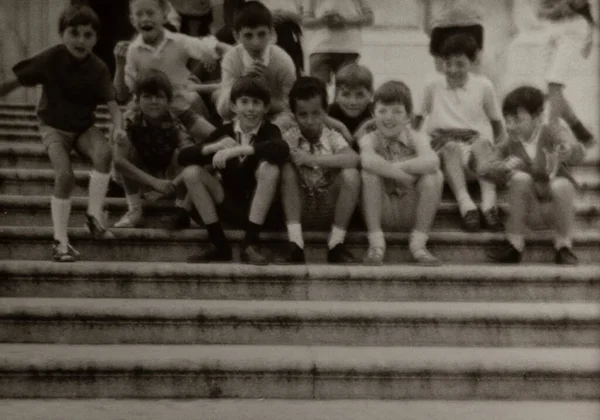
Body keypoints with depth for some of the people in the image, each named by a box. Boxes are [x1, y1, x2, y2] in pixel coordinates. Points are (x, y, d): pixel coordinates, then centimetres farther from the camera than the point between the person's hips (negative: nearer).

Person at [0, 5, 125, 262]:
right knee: (65, 175, -22)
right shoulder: (51, 58, -18)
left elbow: (111, 102, -17)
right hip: (54, 127, -2)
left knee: (104, 153, -29)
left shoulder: (98, 68, -12)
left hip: (84, 126, 2)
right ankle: (60, 241, -9)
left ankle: (95, 215, -14)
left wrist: (118, 126, -36)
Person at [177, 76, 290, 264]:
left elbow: (283, 149, -35)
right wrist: (217, 146, -21)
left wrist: (235, 150, -36)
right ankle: (219, 245, -10)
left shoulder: (269, 130, -8)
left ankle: (250, 244, -23)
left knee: (269, 167, -29)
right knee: (191, 172, -14)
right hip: (231, 208, 3)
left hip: (259, 208, -3)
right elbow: (183, 157, -6)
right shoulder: (225, 131, 1)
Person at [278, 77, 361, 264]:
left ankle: (336, 244, -20)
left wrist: (313, 159, -27)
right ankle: (295, 244, -30)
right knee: (287, 169, -22)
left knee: (351, 174, -23)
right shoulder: (288, 138, 1)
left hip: (329, 209, 0)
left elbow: (354, 159, -22)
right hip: (299, 209, 1)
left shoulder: (332, 137, -2)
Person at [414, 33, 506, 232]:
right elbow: (416, 119, 18)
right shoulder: (433, 86, 13)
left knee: (482, 144, -36)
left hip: (475, 143, 0)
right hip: (444, 147, 0)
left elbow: (497, 122, 17)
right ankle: (465, 204, -53)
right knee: (451, 147, -37)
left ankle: (489, 203, -49)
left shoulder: (483, 85, 13)